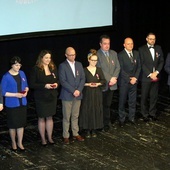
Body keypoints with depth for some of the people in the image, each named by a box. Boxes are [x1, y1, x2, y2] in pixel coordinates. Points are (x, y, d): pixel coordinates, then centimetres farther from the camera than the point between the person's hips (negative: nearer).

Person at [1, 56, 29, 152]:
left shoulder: (22, 73, 2)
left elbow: (26, 86, 14)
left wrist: (26, 91, -9)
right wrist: (15, 95, -20)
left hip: (22, 103, 4)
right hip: (12, 104, -4)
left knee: (21, 123, 9)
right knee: (13, 124, 9)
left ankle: (20, 143, 24)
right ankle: (14, 143, 27)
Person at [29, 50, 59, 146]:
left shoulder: (53, 68, 4)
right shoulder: (36, 69, -10)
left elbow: (58, 80, 14)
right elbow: (32, 84, -12)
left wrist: (56, 84, -9)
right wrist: (44, 86, -22)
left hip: (52, 96, 4)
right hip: (41, 97, -4)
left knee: (50, 117, 12)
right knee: (41, 118, 7)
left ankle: (50, 137, 24)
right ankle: (43, 139, 18)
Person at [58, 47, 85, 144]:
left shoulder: (79, 64, 9)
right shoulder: (62, 66, -6)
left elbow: (83, 78, 6)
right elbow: (63, 81, -12)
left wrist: (79, 90, -8)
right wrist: (73, 91, -16)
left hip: (78, 94, 4)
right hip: (67, 95, -4)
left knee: (75, 116, 12)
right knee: (66, 117, 2)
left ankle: (75, 134, 22)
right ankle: (66, 136, 10)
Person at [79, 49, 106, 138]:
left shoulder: (99, 70, 7)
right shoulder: (85, 70, -4)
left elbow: (104, 81, 6)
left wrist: (98, 84, -13)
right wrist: (88, 84, -19)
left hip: (97, 94, 3)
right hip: (87, 94, -3)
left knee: (97, 111, 4)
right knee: (87, 111, -1)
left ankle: (94, 129, 16)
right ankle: (88, 130, 10)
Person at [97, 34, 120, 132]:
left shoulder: (114, 53, 10)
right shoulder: (97, 55, -10)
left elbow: (117, 67, 7)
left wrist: (114, 78, -8)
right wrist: (110, 79, -15)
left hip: (111, 84, 5)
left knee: (108, 105, 11)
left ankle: (106, 123, 19)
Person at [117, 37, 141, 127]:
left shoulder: (136, 53, 6)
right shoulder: (120, 55, -10)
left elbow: (139, 67, 7)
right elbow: (121, 70, -12)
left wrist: (135, 78, -6)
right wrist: (129, 79, -13)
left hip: (134, 80, 4)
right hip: (124, 82, -4)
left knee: (133, 101, 9)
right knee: (122, 101, 5)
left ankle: (131, 117, 21)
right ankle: (122, 119, 16)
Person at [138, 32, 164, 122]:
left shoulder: (158, 48, 10)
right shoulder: (142, 49, -2)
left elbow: (161, 61, 7)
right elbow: (142, 63, -7)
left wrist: (156, 72, -6)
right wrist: (150, 74, -12)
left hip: (156, 77, 3)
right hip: (146, 77, -3)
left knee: (154, 96, 7)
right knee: (145, 97, 4)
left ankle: (153, 113, 17)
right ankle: (145, 114, 13)